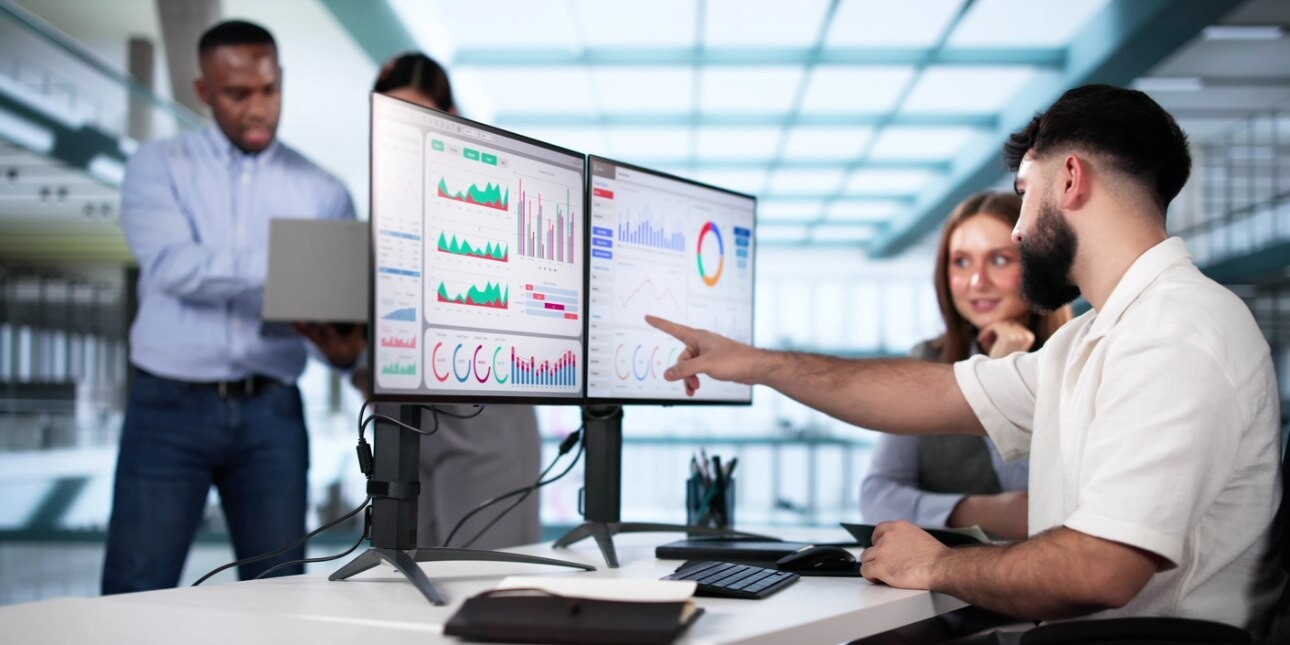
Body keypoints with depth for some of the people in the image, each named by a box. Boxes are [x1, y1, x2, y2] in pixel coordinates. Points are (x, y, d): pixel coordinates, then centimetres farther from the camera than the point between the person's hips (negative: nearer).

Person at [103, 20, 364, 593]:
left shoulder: (323, 192, 8)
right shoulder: (158, 167, 4)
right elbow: (173, 267, -14)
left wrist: (344, 348, -19)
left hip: (271, 412, 2)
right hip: (170, 404, -1)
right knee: (136, 595, -1)